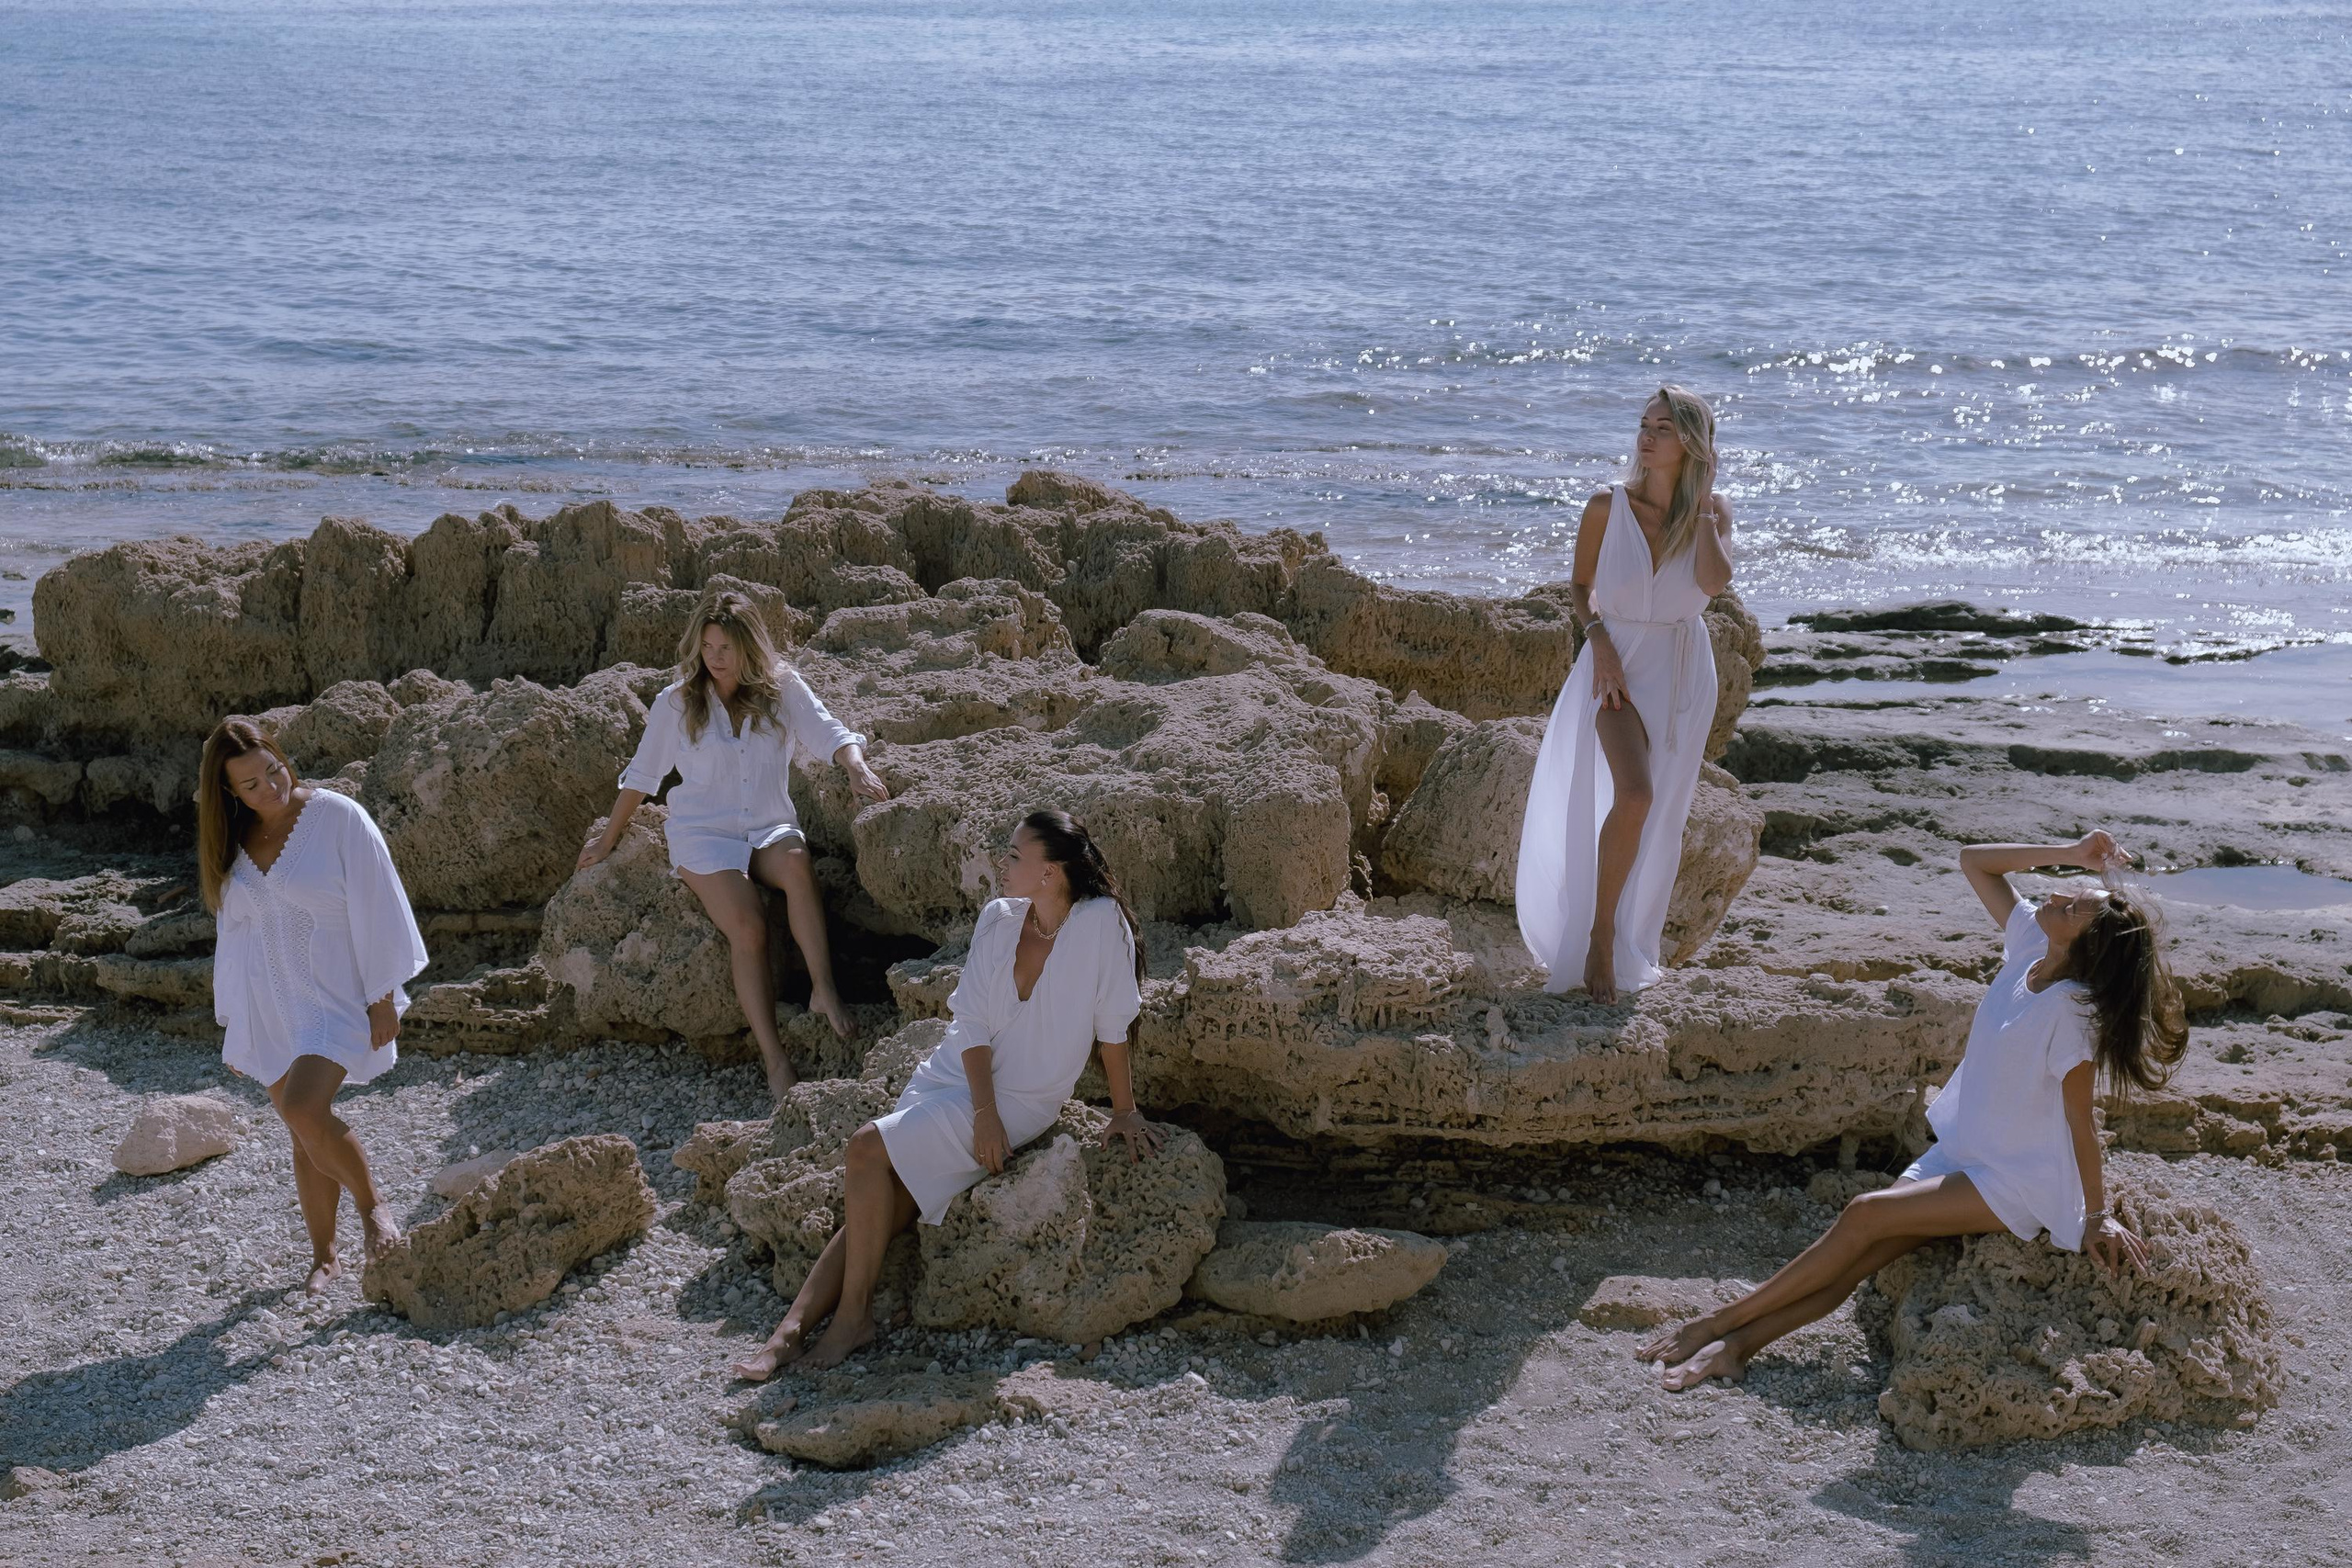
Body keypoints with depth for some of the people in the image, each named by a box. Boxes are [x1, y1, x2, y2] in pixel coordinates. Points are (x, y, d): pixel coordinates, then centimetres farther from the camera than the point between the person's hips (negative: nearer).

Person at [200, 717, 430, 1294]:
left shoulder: (338, 818, -10)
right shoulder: (234, 843, 6)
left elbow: (375, 909, -9)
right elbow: (234, 933, 15)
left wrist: (383, 997, -10)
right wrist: (234, 1025, 17)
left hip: (335, 996, -5)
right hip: (270, 1008, 5)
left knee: (304, 1111, -23)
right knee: (305, 1135, 8)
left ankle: (371, 1204, -1)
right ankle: (324, 1257, 19)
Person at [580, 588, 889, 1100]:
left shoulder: (781, 688, 6)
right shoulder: (676, 703, 5)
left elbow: (829, 732, -3)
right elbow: (641, 776, 15)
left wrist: (855, 767, -25)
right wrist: (608, 840, 21)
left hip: (770, 828, 1)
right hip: (703, 836, -1)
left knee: (796, 862, -38)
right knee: (747, 927, -29)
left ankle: (823, 990, -37)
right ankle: (774, 1060, -32)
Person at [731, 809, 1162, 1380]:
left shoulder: (1100, 922, -16)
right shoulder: (998, 920, 0)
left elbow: (1112, 1026, -8)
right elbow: (973, 1023, -2)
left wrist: (1125, 1112, 0)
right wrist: (984, 1113, -14)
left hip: (1021, 1099, -5)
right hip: (953, 1076, 5)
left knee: (868, 1150, -22)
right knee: (877, 1212, -12)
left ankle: (853, 1314, -12)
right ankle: (790, 1332, -13)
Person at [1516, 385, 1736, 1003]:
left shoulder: (1714, 511, -3)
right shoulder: (1607, 506, -7)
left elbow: (1715, 582, -21)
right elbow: (1580, 586, 5)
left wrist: (1701, 506, -18)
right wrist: (1597, 638, -10)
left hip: (1684, 676, 3)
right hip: (1619, 667, -3)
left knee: (1661, 818, 10)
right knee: (1634, 795, -25)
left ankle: (1627, 943, 27)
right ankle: (1599, 933, -10)